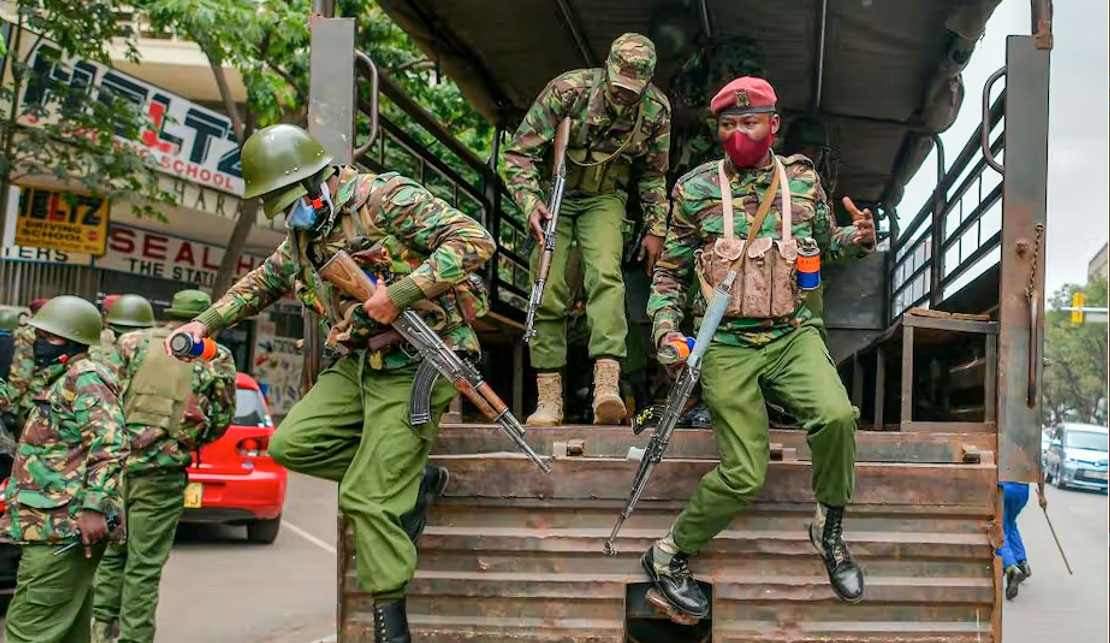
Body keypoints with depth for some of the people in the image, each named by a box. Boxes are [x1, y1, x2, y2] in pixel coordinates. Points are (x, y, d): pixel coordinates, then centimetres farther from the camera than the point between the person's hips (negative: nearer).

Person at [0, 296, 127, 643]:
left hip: (64, 527, -11)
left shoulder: (85, 379, -10)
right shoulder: (62, 382, 23)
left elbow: (109, 444, -21)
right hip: (59, 526, 11)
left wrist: (94, 507, -27)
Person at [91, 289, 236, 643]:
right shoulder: (218, 358, 4)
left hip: (113, 461, 2)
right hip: (162, 473, -2)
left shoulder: (131, 342, 7)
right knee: (145, 567, 4)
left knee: (110, 555, 17)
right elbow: (222, 419, 6)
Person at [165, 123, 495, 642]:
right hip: (358, 364, 9)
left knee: (367, 498, -10)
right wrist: (206, 322, 16)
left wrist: (399, 293, -30)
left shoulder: (384, 198, -17)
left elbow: (473, 239, -25)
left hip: (415, 366, -9)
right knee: (292, 444, 0)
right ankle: (409, 477, 11)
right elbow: (264, 282, 28)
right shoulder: (304, 233, 10)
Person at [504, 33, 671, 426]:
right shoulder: (568, 91, -21)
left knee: (605, 274, -24)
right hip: (554, 195, -1)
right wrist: (530, 203, -28)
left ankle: (607, 385, -36)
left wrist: (656, 228, 5)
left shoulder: (656, 110, -11)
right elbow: (519, 153, -16)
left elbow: (653, 175, 6)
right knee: (548, 291, -7)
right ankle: (549, 399, 0)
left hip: (604, 199, 1)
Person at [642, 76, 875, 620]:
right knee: (744, 477, -9)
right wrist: (667, 330, -7)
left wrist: (856, 240, -1)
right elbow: (669, 272, 9)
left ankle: (829, 529, -1)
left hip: (792, 334, 2)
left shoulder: (803, 179, 8)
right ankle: (667, 557, 16)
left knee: (836, 416, -28)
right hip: (726, 345, -2)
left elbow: (826, 243, 22)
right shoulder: (695, 189, 1)